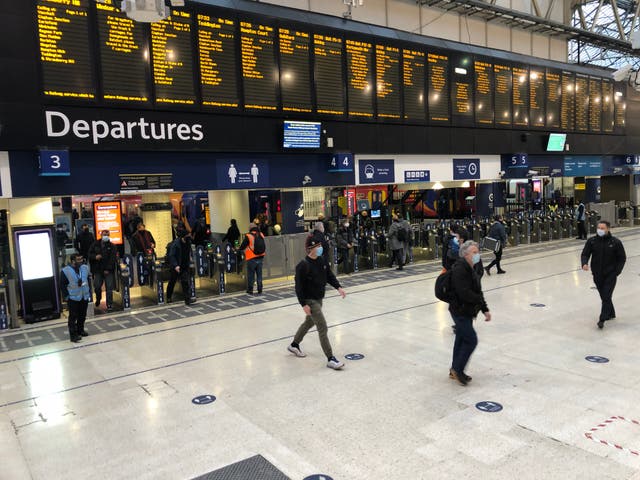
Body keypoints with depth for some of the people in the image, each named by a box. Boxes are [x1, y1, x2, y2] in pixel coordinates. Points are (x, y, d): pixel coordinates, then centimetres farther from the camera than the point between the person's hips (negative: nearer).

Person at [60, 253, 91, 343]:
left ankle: (80, 330, 34)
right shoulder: (65, 271, -14)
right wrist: (66, 296, -11)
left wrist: (89, 293, 10)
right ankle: (73, 335, 6)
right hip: (73, 298, -5)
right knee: (73, 317, 0)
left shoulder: (85, 268, 1)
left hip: (84, 297, 5)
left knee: (82, 315, 15)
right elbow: (62, 285, -8)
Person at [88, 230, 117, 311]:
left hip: (108, 271, -2)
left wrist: (108, 269, -13)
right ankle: (98, 299, 34)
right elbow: (89, 254, 10)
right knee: (97, 286, 4)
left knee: (109, 288, -4)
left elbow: (112, 258, -5)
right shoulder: (95, 244, 9)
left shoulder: (112, 246, 2)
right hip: (97, 270, 2)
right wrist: (95, 257, -12)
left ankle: (109, 305, 2)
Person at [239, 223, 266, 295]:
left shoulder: (248, 236, -12)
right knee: (259, 275, 13)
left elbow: (242, 247, -4)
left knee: (251, 275, 7)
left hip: (251, 259, -4)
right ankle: (260, 290, 17)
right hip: (260, 258, 4)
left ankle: (250, 291, 14)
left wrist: (240, 249, 17)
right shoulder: (261, 235, -1)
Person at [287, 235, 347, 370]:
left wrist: (338, 287, -5)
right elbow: (299, 287, -20)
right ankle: (330, 359, -4)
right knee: (323, 328, -10)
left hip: (319, 299, 9)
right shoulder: (303, 265, -22)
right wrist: (304, 304, -21)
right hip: (310, 300, -9)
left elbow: (329, 275, 10)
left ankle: (294, 345, 47)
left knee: (309, 322, 25)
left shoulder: (321, 261, 1)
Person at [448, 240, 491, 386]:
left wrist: (485, 310, 10)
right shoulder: (460, 269, -21)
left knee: (461, 340, 16)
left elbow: (477, 292, 15)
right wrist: (480, 301, -14)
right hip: (460, 311, -10)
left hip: (466, 311, 10)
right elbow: (464, 293, -28)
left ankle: (455, 371, 27)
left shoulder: (471, 269, 11)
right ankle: (457, 369, 6)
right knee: (471, 340, -7)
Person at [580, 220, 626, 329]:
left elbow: (622, 258, 1)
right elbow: (585, 254, -1)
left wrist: (617, 271, -8)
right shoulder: (592, 241, -3)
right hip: (597, 275, 3)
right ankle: (611, 314, 36)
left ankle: (602, 319, -6)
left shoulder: (615, 242, -8)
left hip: (610, 275, -3)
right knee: (603, 296, 15)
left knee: (606, 297, -9)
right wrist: (584, 264, -21)